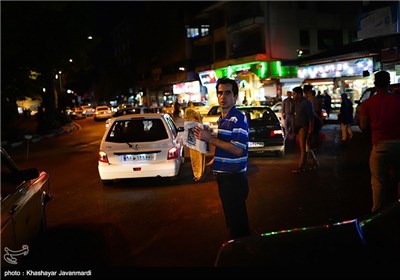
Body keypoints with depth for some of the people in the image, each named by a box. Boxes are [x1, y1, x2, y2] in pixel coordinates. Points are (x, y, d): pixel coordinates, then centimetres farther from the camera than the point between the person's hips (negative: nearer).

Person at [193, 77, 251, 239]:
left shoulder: (238, 118, -15)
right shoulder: (222, 119, 13)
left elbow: (237, 150, -25)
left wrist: (210, 139, -23)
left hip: (235, 178, -9)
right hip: (223, 176, 9)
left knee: (238, 221, 0)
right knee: (231, 219, 20)